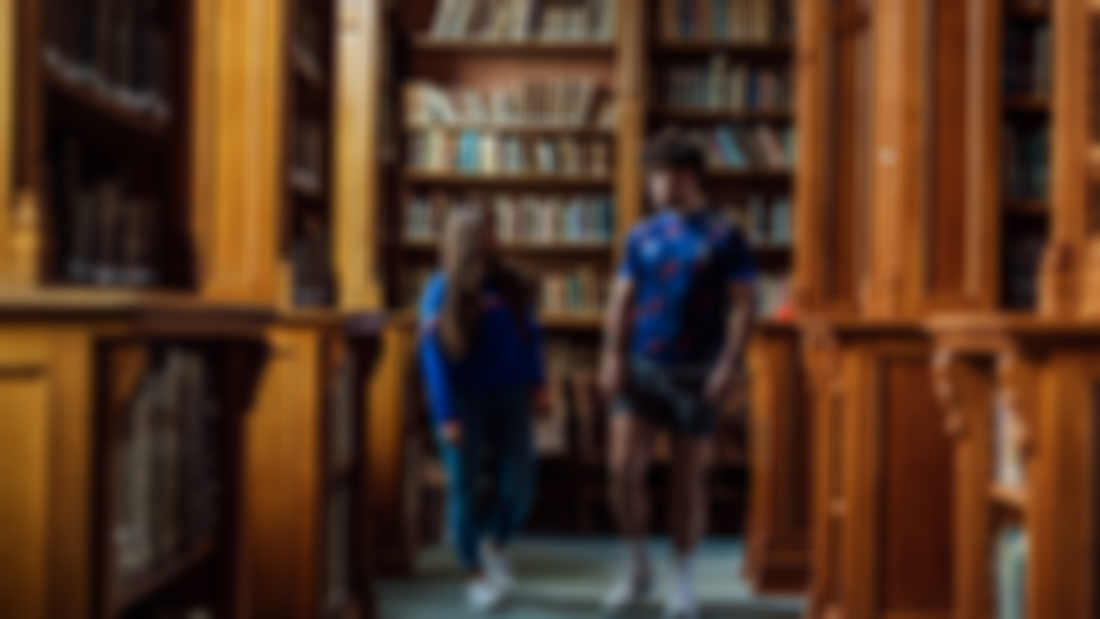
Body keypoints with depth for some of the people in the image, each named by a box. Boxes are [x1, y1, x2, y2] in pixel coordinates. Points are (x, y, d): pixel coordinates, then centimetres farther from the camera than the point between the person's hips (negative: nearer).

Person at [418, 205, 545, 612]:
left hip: (509, 398, 3)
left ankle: (496, 544, 31)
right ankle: (474, 575, 23)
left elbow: (531, 335, 15)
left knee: (519, 486, 0)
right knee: (465, 489, 5)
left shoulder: (511, 285, 4)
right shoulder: (441, 292, -7)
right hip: (464, 401, -3)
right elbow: (434, 357, -10)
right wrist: (446, 416, -15)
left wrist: (536, 380, 8)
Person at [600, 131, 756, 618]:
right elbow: (622, 299, 7)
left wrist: (728, 365, -14)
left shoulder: (724, 237, -2)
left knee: (689, 478, 5)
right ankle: (636, 569, 13)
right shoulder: (642, 236, 7)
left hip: (695, 373, -2)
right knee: (623, 468, -6)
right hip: (641, 367, 3)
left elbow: (741, 306, -5)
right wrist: (612, 355, -4)